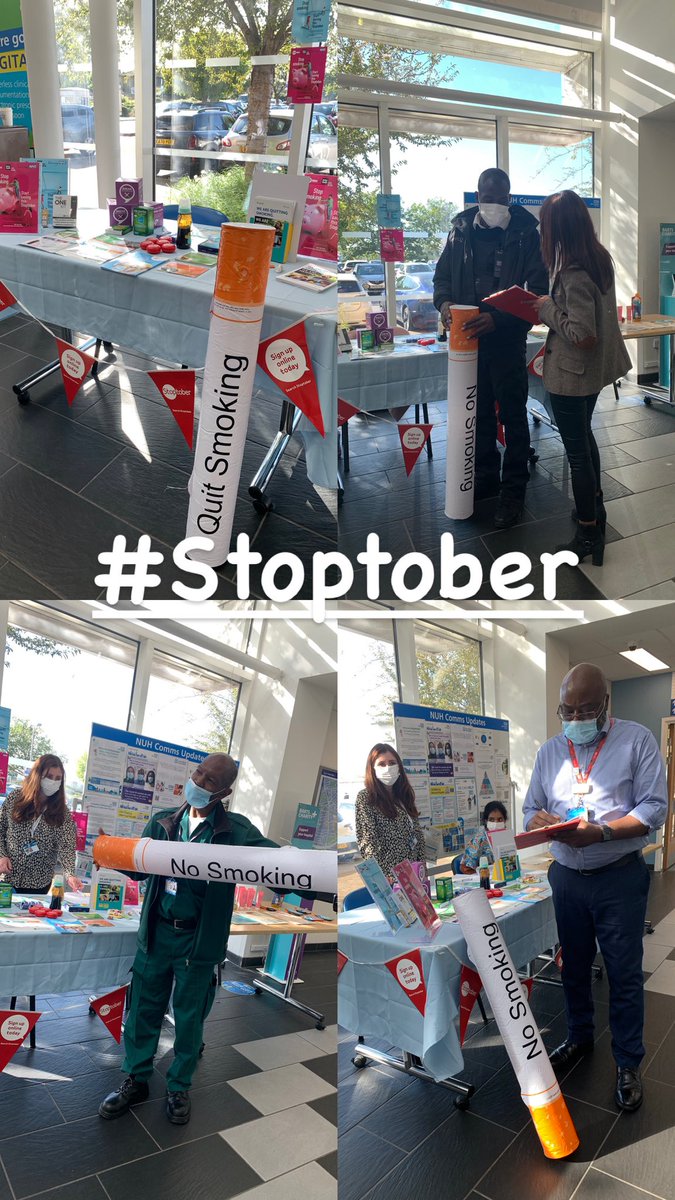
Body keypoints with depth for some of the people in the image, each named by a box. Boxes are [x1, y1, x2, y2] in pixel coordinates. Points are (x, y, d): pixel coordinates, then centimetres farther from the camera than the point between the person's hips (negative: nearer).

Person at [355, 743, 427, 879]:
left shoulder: (404, 795, 12)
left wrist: (423, 868, 8)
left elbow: (418, 834, 15)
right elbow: (367, 841, -13)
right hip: (387, 873, -5)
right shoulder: (365, 798, -6)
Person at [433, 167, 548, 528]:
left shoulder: (525, 232, -7)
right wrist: (444, 303, -12)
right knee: (479, 413, 15)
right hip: (469, 337, 4)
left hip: (507, 339, -4)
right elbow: (443, 275, 11)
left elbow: (537, 288, -12)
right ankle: (485, 476, 32)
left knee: (513, 415, 4)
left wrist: (497, 318, -25)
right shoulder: (461, 229, 4)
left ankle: (513, 489, 15)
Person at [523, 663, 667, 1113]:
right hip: (567, 877, 4)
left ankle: (629, 1063, 20)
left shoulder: (636, 739, -8)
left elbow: (655, 806, -14)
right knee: (574, 965, 18)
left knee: (624, 973, 4)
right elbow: (532, 808, 10)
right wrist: (542, 822, -14)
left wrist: (600, 832, -25)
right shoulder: (551, 750, 5)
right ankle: (580, 1038, 37)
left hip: (620, 877, -4)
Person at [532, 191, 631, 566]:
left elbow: (583, 336, -29)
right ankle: (595, 505, 42)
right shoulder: (600, 259, 1)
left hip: (572, 374, -9)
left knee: (577, 449, 2)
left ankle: (589, 532, 13)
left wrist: (548, 309, -18)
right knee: (584, 437, 26)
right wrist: (553, 304, 5)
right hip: (595, 369, 9)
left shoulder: (573, 274, -27)